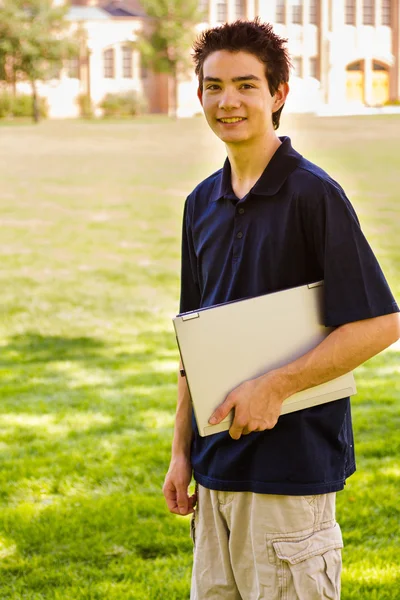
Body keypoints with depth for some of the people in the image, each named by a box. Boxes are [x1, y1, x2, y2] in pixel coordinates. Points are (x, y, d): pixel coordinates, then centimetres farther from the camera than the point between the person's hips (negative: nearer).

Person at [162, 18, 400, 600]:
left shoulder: (313, 194, -11)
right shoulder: (202, 204, 11)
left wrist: (274, 386, -18)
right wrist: (182, 450, 13)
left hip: (294, 461, -7)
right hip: (217, 464, 7)